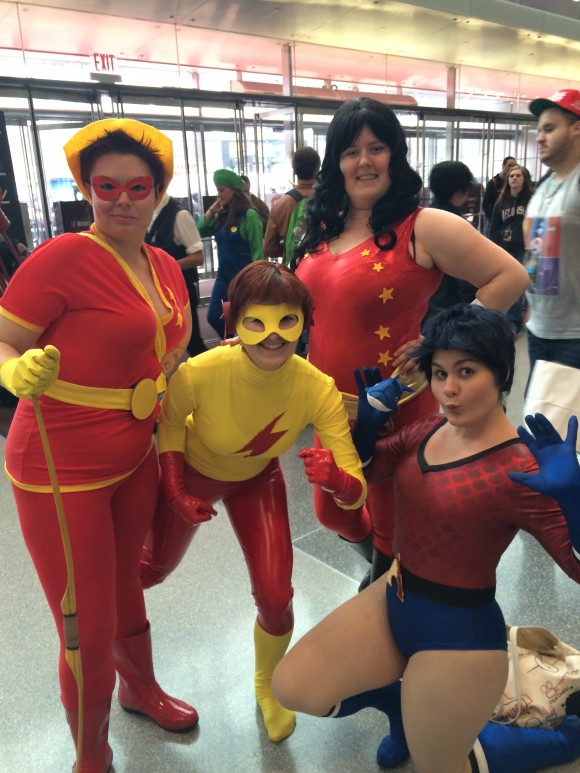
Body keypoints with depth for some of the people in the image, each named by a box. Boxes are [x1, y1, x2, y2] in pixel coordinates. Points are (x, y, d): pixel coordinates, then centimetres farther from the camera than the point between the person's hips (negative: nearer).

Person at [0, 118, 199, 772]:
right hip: (62, 470, -6)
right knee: (90, 632, 6)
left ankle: (141, 689, 55)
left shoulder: (164, 267, 5)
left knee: (124, 585, 27)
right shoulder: (64, 257, -17)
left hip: (136, 458, 6)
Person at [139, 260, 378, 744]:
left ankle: (267, 686, 31)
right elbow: (170, 422, -13)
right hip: (193, 473, 0)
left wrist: (336, 480, -56)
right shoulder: (200, 373, -38)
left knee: (275, 598, -5)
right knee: (155, 568, 20)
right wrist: (174, 486, -26)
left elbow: (356, 494, -34)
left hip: (258, 481, 1)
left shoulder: (318, 390, -35)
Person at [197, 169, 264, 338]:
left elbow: (257, 251, -14)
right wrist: (211, 210, -3)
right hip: (224, 276, 7)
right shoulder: (221, 216, 7)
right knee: (213, 317, 8)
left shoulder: (249, 215, -14)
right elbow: (199, 231, 6)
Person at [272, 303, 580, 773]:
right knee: (292, 688, 6)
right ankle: (402, 703, 32)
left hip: (459, 636, -6)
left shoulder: (521, 470, -23)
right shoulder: (428, 430, -2)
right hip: (392, 603, 7)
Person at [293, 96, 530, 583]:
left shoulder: (423, 227, -13)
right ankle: (385, 556, 52)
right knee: (331, 513, 22)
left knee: (391, 521, 14)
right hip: (330, 404, 7)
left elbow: (510, 277, -14)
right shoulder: (324, 228, 7)